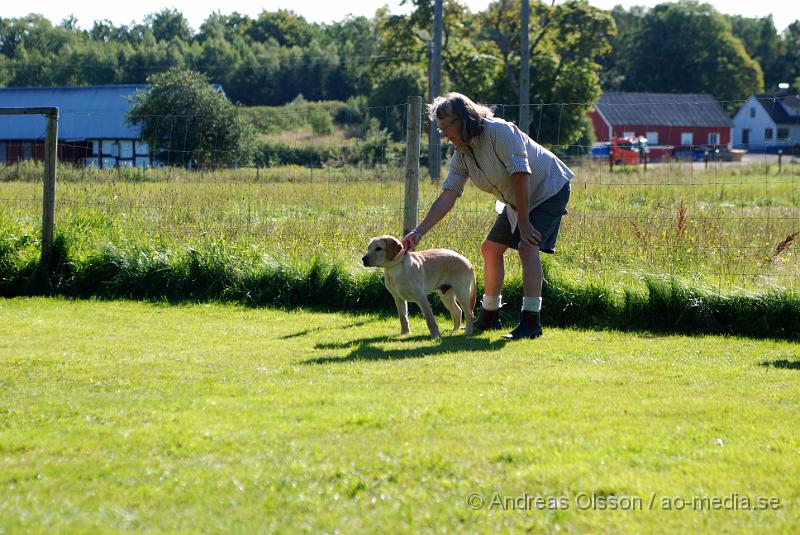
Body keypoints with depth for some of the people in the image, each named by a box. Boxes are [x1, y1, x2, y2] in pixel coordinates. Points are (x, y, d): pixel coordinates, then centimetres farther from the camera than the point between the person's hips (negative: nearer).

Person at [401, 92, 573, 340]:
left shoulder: (499, 131, -29)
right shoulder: (461, 156, -5)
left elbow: (520, 174, -31)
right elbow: (447, 197, -8)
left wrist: (523, 222, -28)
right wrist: (418, 232, -19)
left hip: (548, 188, -9)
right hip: (516, 201, 9)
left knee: (527, 247, -25)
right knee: (490, 248, 10)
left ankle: (531, 321, -25)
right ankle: (489, 316, 24)